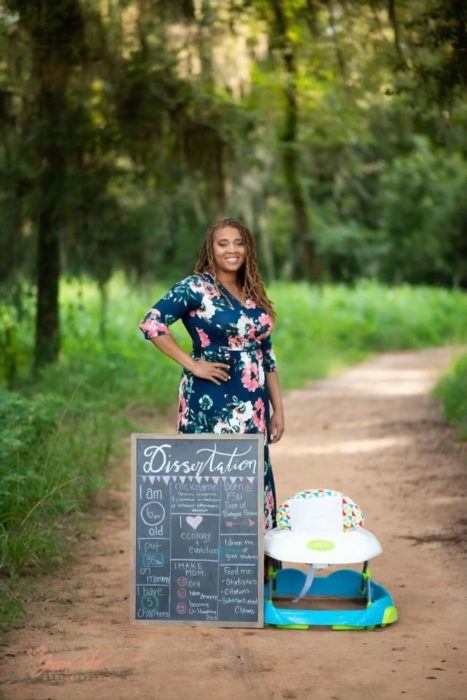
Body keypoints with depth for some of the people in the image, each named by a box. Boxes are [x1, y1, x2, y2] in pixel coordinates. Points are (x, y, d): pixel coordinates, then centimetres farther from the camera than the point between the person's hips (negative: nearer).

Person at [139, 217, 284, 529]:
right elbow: (151, 324, -16)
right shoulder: (196, 288, -6)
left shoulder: (254, 295, 13)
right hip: (212, 405, -6)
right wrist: (193, 364, -14)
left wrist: (278, 409, 13)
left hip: (253, 407, 6)